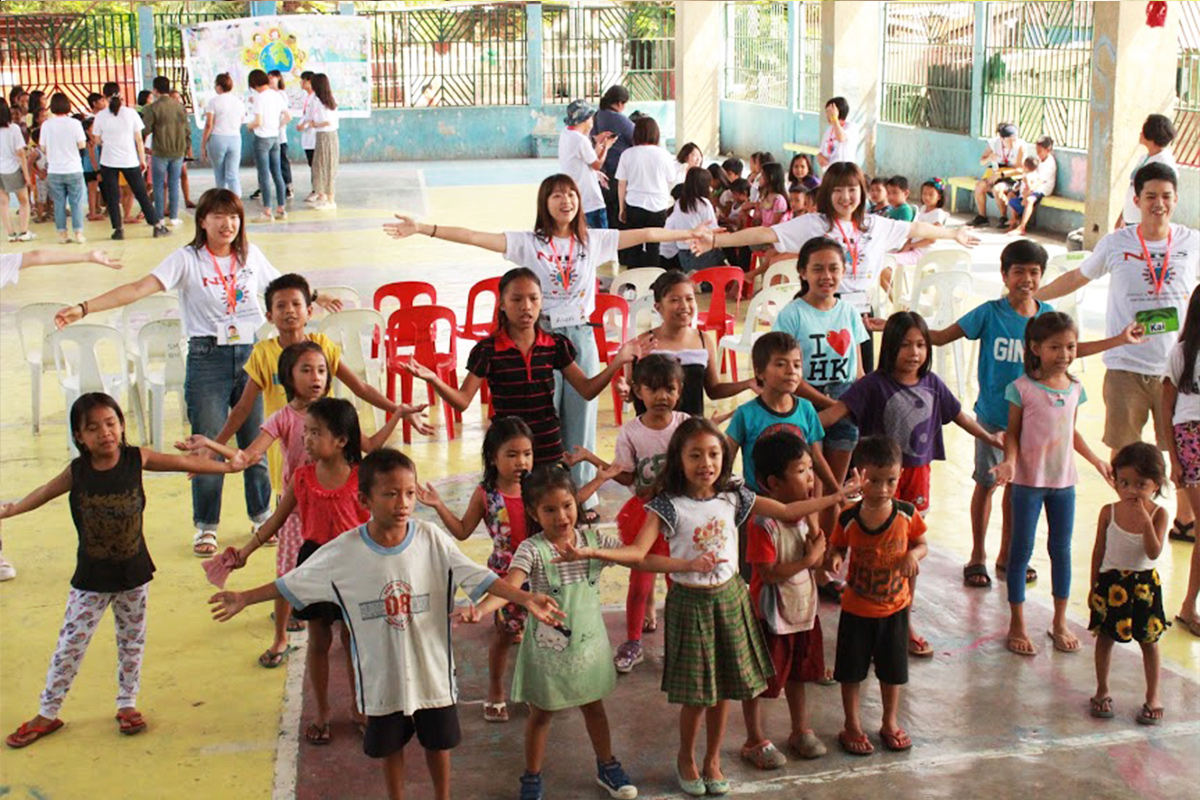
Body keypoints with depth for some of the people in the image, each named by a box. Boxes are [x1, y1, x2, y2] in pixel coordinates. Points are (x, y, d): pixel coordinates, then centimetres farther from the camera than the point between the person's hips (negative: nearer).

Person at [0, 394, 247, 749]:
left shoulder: (137, 459, -9)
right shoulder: (77, 472, -10)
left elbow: (182, 462, 1)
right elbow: (43, 494, 2)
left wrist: (227, 466, 7)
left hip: (133, 573, 1)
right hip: (91, 578, -1)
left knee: (132, 641, 14)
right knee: (70, 646, 3)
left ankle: (127, 703, 32)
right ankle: (47, 714, 17)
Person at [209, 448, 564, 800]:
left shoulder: (432, 540, -15)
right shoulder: (343, 552, -15)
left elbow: (477, 577, -17)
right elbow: (292, 584, -4)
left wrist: (525, 598, -27)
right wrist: (243, 599, -5)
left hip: (431, 669, 0)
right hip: (382, 675, 0)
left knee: (438, 742, 18)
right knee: (389, 746, 20)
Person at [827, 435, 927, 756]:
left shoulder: (906, 514, -12)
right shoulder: (848, 519, -16)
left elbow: (921, 543, 2)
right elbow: (837, 547, -2)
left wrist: (914, 555, -20)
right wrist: (834, 558, -25)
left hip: (895, 608, 1)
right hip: (856, 609, -1)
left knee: (892, 669, 16)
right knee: (851, 670, 10)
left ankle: (890, 723, 37)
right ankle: (852, 727, 28)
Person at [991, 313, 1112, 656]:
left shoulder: (1075, 388, 2)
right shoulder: (1022, 388, -12)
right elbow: (1013, 433, -7)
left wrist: (1096, 461, 19)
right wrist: (1009, 461, -23)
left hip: (1064, 480, 4)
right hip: (1029, 480, -4)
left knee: (1061, 549, 12)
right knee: (1022, 550, 4)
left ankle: (1060, 622, 24)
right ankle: (1017, 624, 15)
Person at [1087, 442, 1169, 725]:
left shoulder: (1158, 514, -11)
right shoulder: (1109, 512, -7)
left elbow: (1154, 552, -20)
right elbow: (1099, 551, 1)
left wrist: (1145, 520, -30)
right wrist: (1094, 586, 4)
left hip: (1144, 584, -1)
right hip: (1111, 582, 1)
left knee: (1149, 641, 8)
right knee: (1105, 637, 9)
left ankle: (1152, 697, 21)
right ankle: (1102, 691, 25)